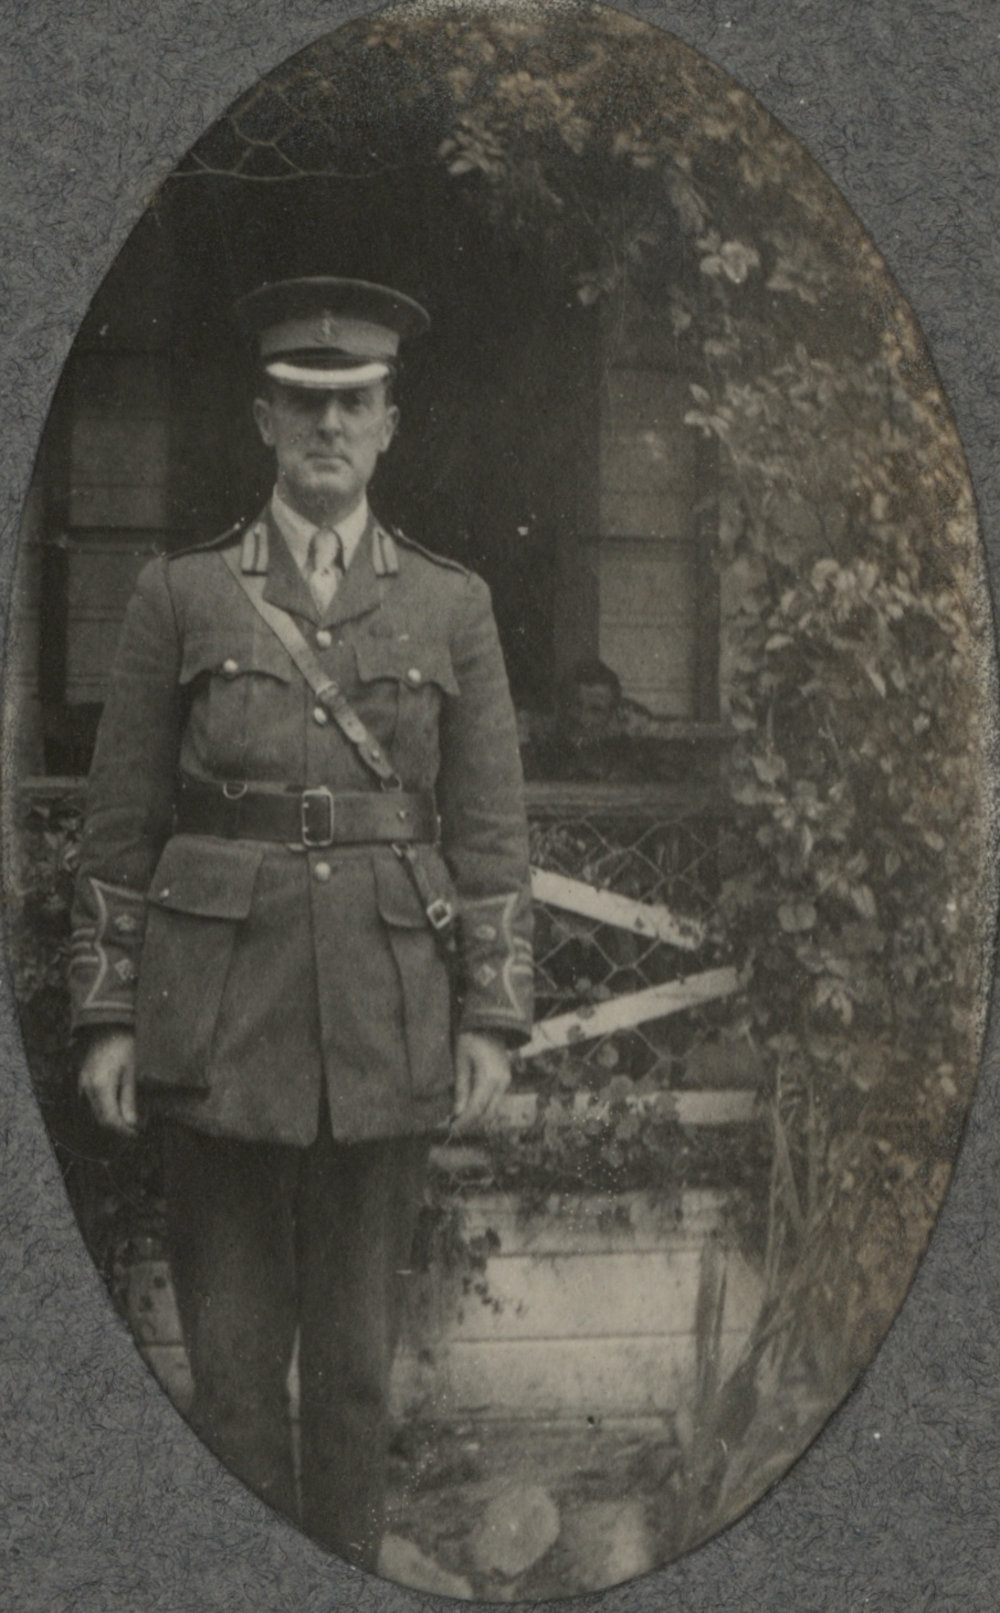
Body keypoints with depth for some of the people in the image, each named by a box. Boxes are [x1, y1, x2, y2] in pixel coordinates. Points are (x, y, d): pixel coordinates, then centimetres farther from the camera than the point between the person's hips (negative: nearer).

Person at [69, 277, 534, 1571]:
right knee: (230, 1343, 5)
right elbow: (118, 822, 4)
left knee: (356, 1346, 9)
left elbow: (490, 830, 5)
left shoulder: (450, 607, 6)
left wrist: (490, 1018, -1)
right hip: (221, 1007, -1)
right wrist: (106, 1015, -1)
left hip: (383, 1016, 1)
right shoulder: (180, 596, 3)